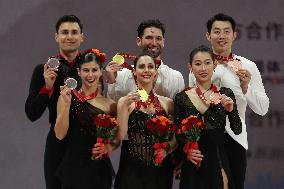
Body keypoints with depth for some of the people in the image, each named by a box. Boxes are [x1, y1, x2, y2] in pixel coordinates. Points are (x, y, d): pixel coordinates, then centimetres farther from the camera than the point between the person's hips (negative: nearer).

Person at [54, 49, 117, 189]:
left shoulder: (109, 103, 3)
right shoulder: (68, 97, -1)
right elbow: (60, 134, -8)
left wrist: (107, 148, -7)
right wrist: (66, 103, -17)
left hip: (100, 168, 1)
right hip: (74, 167, -1)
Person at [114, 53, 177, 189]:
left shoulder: (167, 103, 7)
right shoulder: (125, 101, 1)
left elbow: (176, 137, 10)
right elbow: (121, 136, -11)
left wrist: (167, 148, -8)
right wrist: (125, 106, -17)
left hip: (160, 169, 2)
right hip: (132, 169, -2)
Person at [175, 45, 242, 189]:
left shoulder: (225, 94, 2)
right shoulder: (182, 98, 1)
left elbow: (237, 131, -3)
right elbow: (177, 135, 5)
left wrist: (231, 110, -18)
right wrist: (187, 151, -12)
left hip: (219, 163, 0)